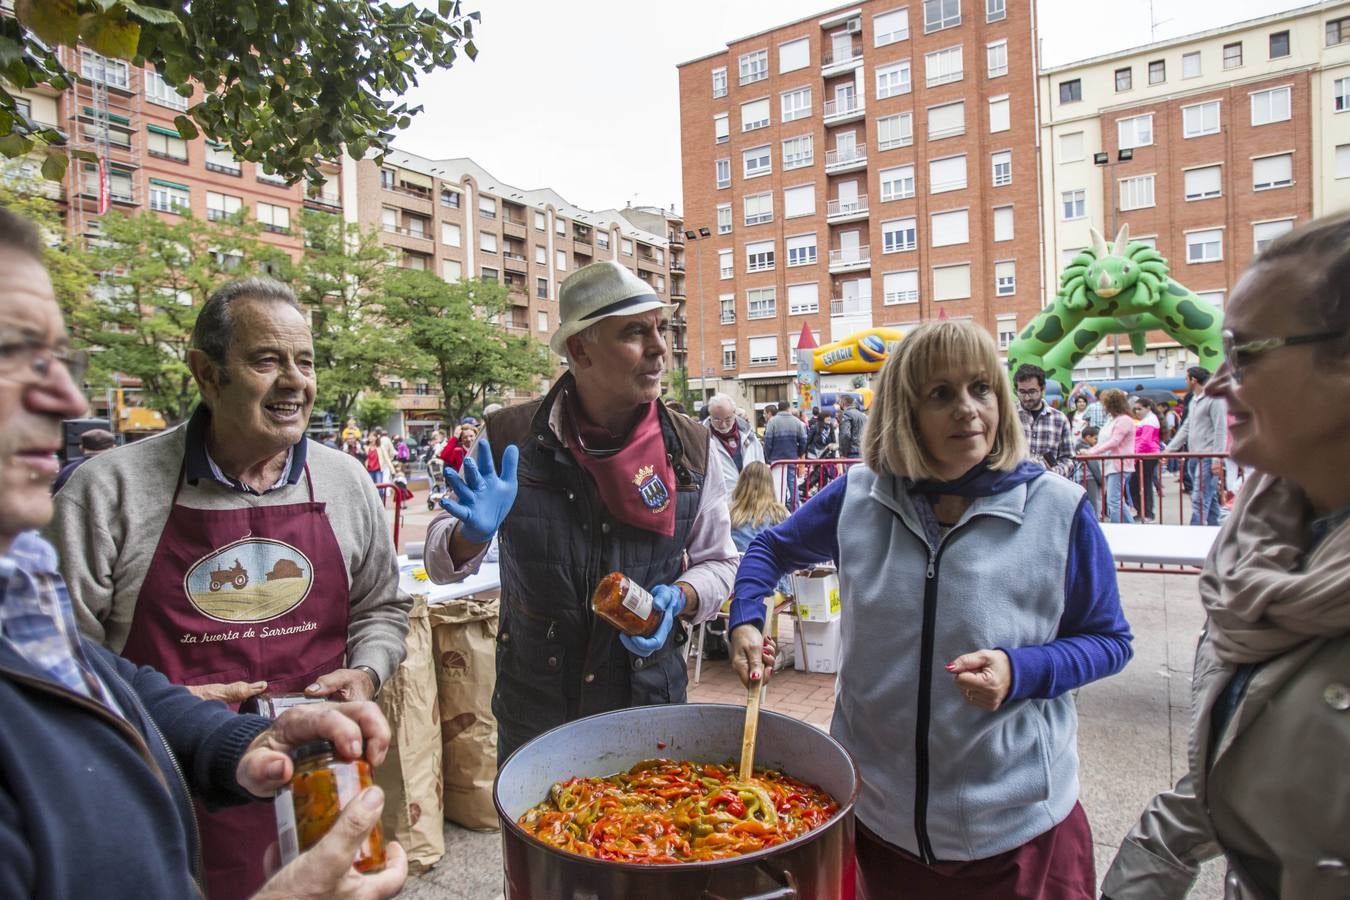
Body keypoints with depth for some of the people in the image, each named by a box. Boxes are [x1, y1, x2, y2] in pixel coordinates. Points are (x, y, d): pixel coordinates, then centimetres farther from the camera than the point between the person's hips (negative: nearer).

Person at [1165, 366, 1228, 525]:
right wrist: (1169, 449, 16)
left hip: (1208, 458, -9)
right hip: (1195, 457, 9)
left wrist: (1217, 459, -18)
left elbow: (1221, 431, -14)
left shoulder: (1214, 399, -9)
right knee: (1210, 499, 13)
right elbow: (1186, 429, 22)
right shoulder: (1193, 401, 18)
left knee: (1200, 499, -13)